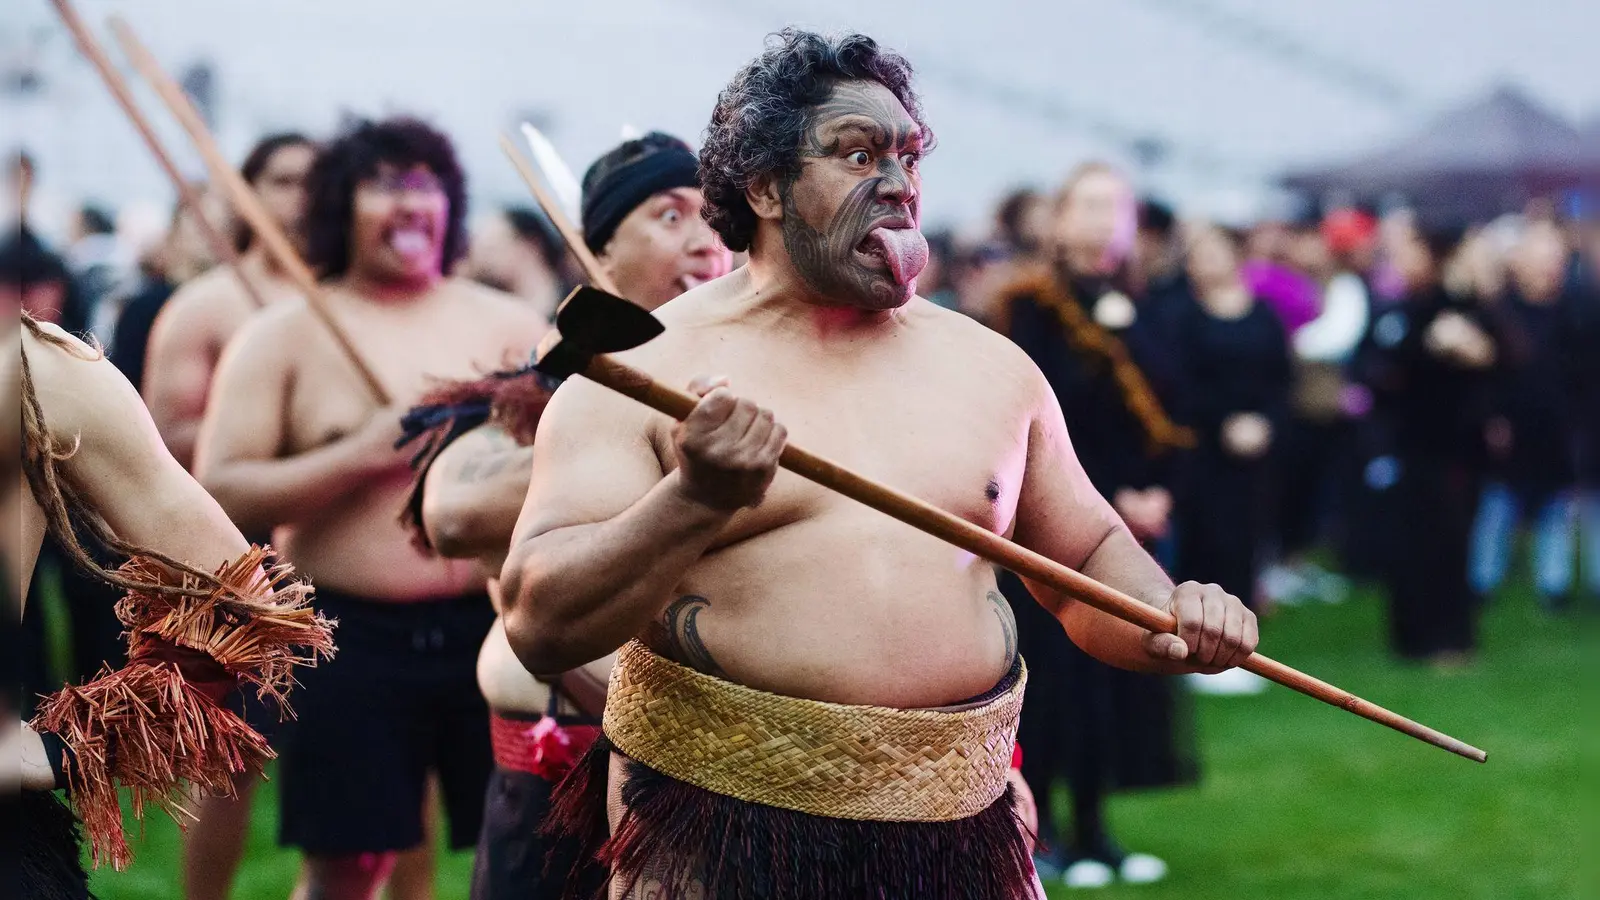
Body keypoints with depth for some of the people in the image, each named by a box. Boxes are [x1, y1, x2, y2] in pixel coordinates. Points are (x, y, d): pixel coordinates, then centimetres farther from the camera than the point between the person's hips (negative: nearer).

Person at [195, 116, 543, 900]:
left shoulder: (508, 324, 9)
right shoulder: (283, 337, 3)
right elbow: (219, 494, -5)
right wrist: (359, 455, -14)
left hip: (491, 627, 2)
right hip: (352, 639, -2)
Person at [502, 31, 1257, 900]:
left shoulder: (991, 366, 10)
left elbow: (1090, 555, 20)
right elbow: (540, 625, -12)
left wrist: (1168, 620, -2)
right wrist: (696, 501, -27)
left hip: (960, 829, 4)